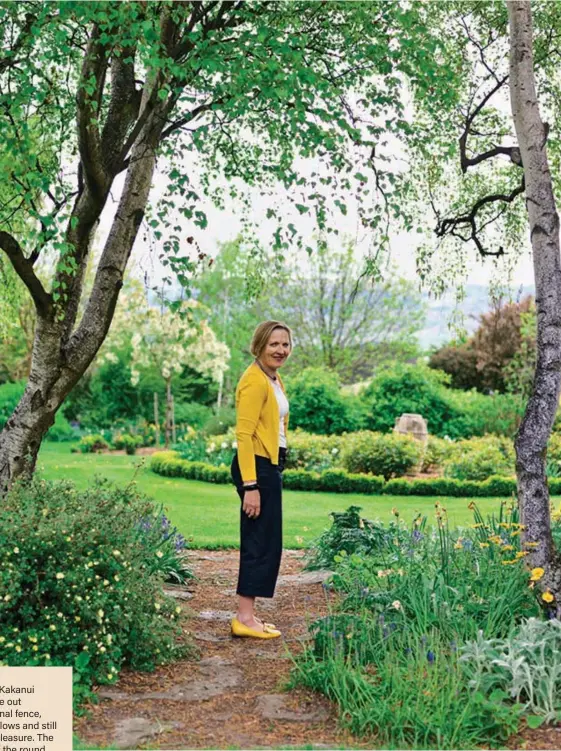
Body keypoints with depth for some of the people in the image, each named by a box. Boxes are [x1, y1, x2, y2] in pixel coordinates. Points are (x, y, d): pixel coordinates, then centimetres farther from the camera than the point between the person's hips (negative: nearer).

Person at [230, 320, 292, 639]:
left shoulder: (275, 380, 14)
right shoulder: (254, 381, -15)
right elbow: (244, 435, -21)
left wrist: (274, 473, 17)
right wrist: (250, 486, -25)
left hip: (271, 465, 10)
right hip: (255, 466, -10)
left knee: (265, 542, 12)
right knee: (262, 543, -6)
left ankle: (248, 615, 19)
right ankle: (244, 619, 2)